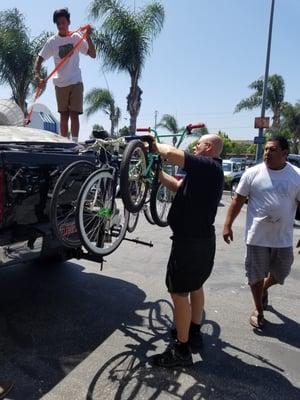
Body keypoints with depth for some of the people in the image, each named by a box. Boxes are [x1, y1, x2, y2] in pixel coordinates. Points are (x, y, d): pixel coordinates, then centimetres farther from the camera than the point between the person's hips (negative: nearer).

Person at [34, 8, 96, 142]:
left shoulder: (76, 37, 1)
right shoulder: (52, 41, 0)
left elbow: (93, 54, -3)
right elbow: (40, 59, -3)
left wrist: (88, 37, -16)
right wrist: (37, 76, -19)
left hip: (75, 82, -1)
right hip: (60, 83, 1)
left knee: (74, 114, -8)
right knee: (64, 115, 7)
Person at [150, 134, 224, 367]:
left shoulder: (207, 165, -16)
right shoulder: (210, 171, 14)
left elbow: (171, 153, -28)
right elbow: (179, 186, 14)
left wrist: (156, 146, -8)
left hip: (189, 241, -10)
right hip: (204, 239, 10)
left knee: (179, 293, -1)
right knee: (195, 286, 23)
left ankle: (182, 350, 11)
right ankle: (194, 332, 40)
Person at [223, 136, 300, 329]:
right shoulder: (252, 173, -5)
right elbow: (238, 200, 0)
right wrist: (228, 225, -5)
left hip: (283, 239, 2)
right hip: (257, 237, -1)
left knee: (280, 274, 17)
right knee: (256, 275, 9)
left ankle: (264, 288, 50)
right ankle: (259, 310, 31)